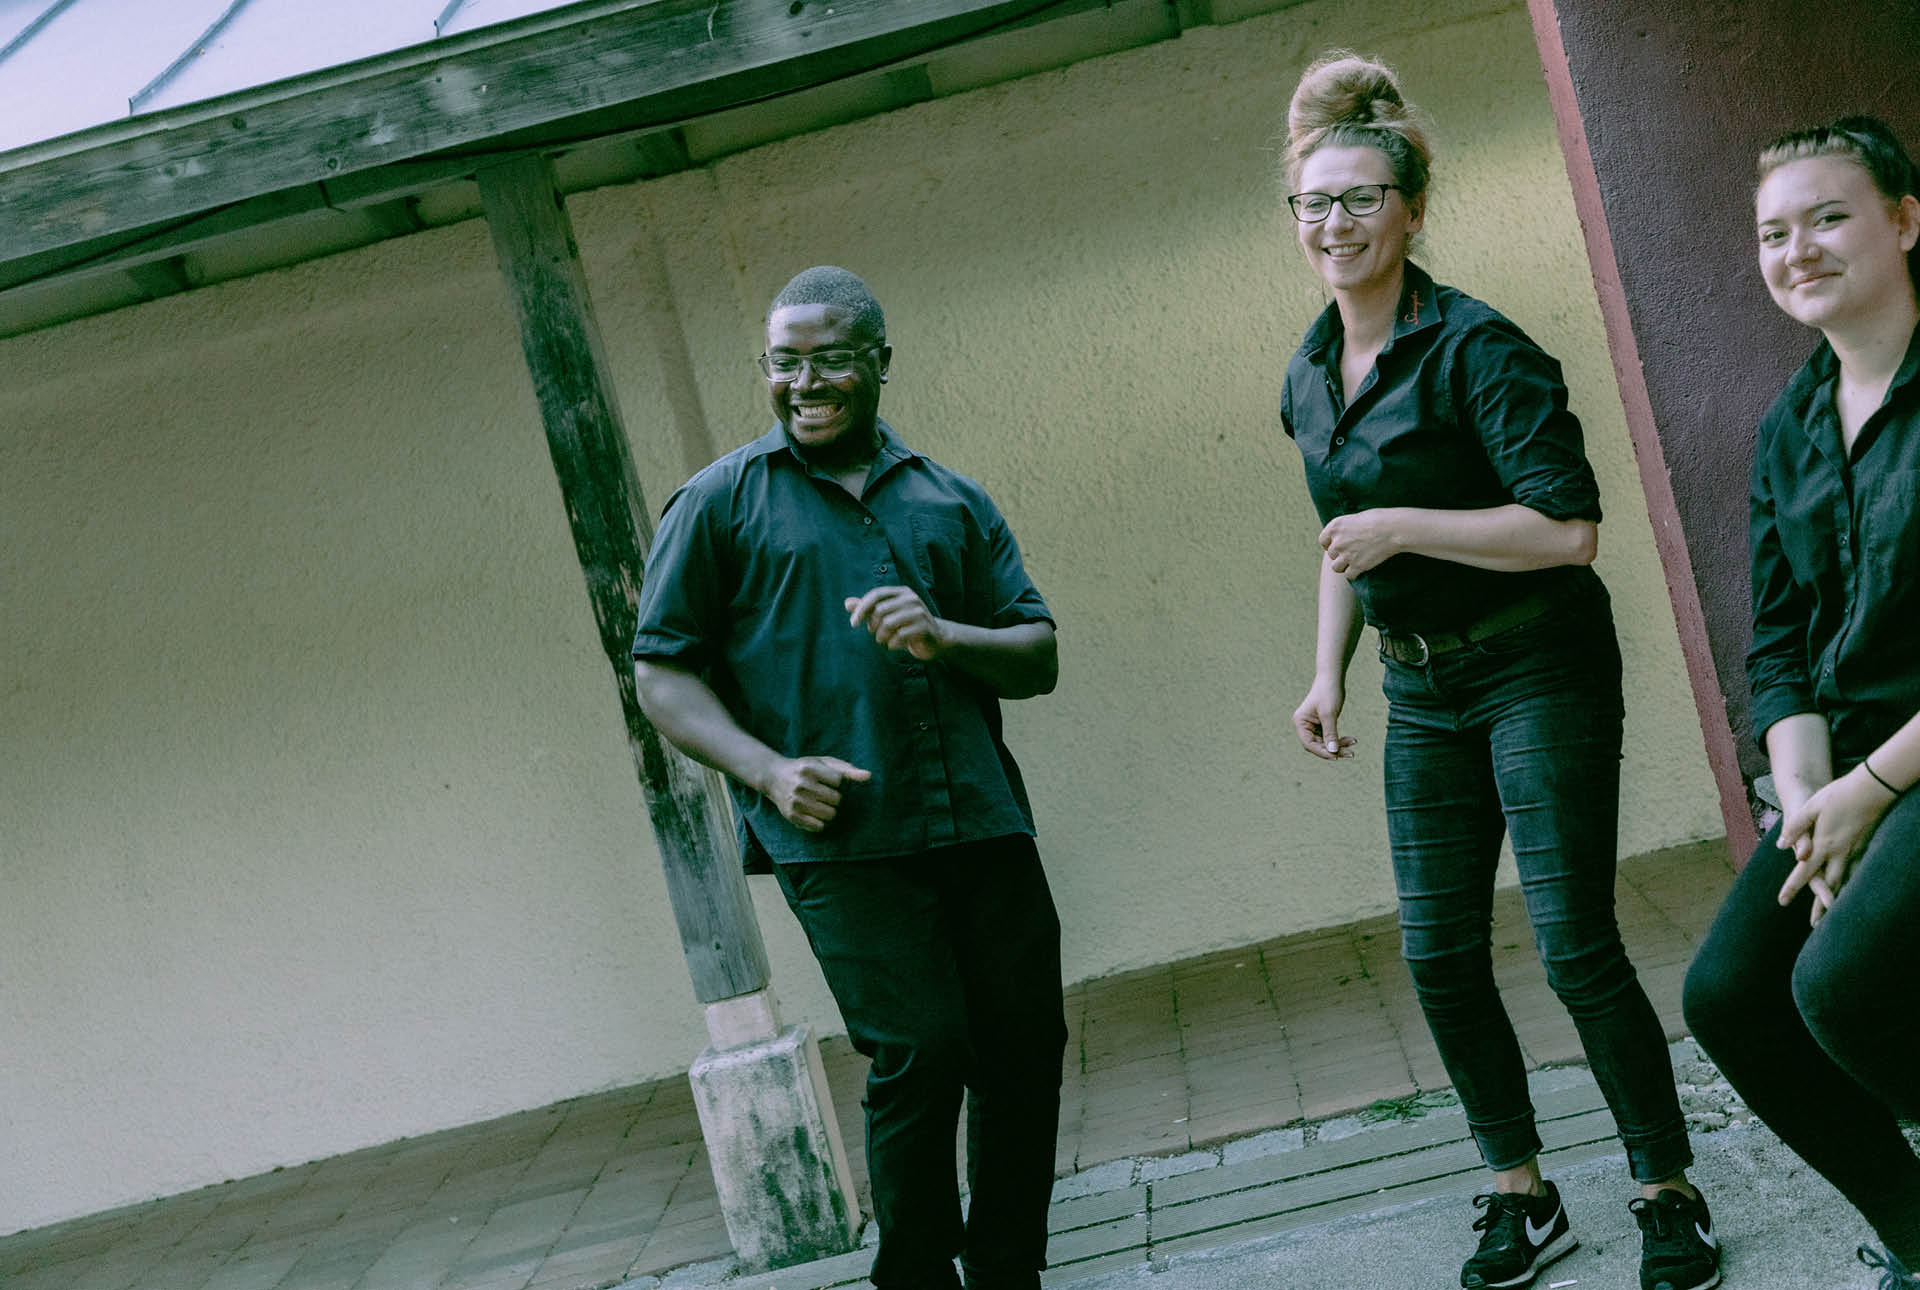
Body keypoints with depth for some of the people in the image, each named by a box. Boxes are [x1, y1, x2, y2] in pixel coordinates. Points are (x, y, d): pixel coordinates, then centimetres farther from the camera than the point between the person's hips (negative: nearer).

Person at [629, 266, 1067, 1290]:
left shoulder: (951, 500, 17)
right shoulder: (720, 502, 8)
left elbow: (1038, 658, 13)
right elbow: (663, 672, 4)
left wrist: (946, 638, -9)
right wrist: (767, 768, -12)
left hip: (980, 822, 4)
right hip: (838, 838, -4)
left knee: (1026, 1045, 6)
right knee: (922, 1053, -11)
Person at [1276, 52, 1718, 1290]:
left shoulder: (1477, 346, -16)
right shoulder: (1309, 376, 7)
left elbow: (1568, 529, -23)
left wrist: (1403, 527, -24)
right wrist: (1329, 674, 13)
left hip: (1538, 668, -7)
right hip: (1423, 690, 7)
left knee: (1575, 942, -6)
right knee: (1440, 955, 8)